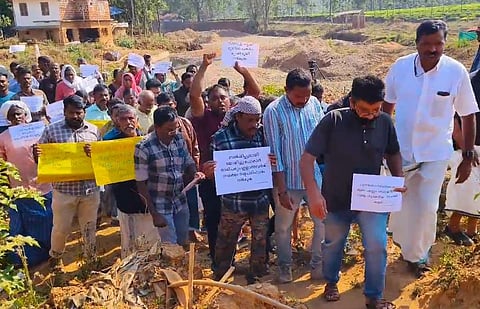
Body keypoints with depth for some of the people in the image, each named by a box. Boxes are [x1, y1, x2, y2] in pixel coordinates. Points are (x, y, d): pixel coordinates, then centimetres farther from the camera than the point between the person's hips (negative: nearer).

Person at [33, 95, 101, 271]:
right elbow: (40, 159, 2)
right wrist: (36, 154, -22)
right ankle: (55, 256, 38)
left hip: (90, 189, 2)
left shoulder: (93, 130, 3)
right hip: (64, 190, -1)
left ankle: (91, 259, 33)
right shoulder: (52, 130, -3)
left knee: (89, 227, 14)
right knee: (61, 228, 11)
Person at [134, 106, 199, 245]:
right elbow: (141, 184, -13)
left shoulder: (179, 139, -1)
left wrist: (195, 174, -11)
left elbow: (189, 164, 12)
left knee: (183, 243, 17)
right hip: (161, 207, -5)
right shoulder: (144, 148, -17)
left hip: (181, 202, 5)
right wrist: (154, 214, -12)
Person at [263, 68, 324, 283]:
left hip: (316, 177, 3)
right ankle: (285, 267, 36)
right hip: (288, 181, -3)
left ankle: (318, 266, 30)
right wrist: (282, 189, -14)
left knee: (324, 222, 10)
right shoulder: (273, 112, -15)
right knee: (283, 228, 13)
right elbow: (275, 154, -14)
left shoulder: (314, 103, -2)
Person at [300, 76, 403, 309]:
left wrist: (398, 179, -8)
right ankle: (331, 282, 47)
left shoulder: (385, 122, -10)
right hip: (336, 200, -1)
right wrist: (313, 193, -33)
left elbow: (393, 154, 9)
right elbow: (307, 159, -21)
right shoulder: (333, 120, -21)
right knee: (333, 245, 19)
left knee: (377, 247, -4)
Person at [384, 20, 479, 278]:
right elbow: (387, 104, 4)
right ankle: (404, 241, 44)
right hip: (401, 149, 1)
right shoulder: (400, 67, -10)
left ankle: (416, 254, 29)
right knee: (400, 202, 16)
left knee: (426, 207, 4)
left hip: (435, 153, -1)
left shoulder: (456, 72, -13)